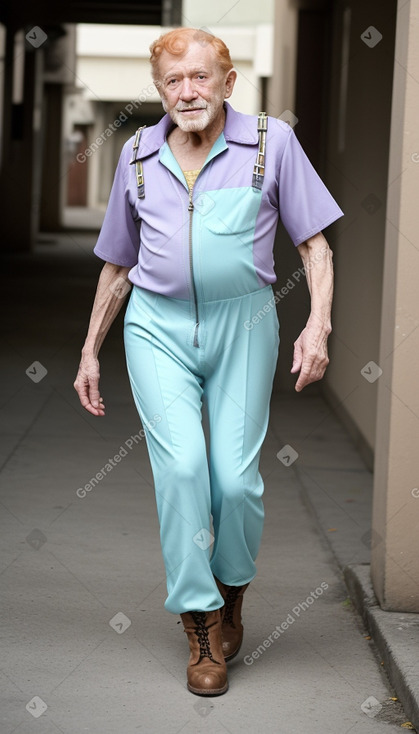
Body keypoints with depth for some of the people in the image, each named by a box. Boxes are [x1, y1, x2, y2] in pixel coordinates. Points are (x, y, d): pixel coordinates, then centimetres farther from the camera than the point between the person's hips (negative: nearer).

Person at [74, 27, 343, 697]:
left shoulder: (272, 142, 0)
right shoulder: (138, 155, 7)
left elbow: (315, 243, 1)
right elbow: (118, 263, 17)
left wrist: (318, 325, -12)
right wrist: (90, 352, 17)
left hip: (243, 323, -1)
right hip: (158, 325, 1)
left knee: (236, 476, -5)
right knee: (180, 466, -13)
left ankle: (232, 592, 23)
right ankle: (201, 626, -3)